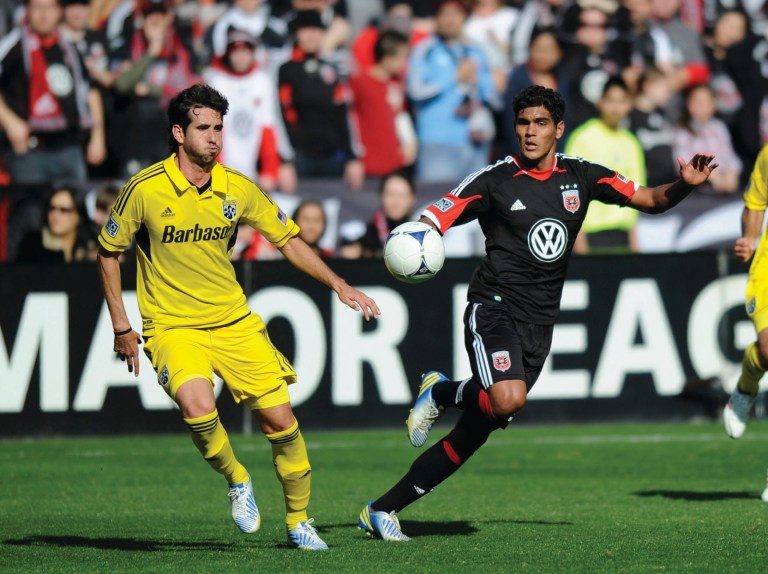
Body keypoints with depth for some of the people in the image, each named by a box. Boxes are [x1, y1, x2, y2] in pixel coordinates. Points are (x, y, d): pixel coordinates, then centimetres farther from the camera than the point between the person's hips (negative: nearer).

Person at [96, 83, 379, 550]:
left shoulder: (238, 189, -3)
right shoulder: (145, 190, -12)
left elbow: (288, 240, 10)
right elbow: (109, 253, 1)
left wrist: (338, 284, 0)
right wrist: (122, 326, 0)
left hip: (234, 322, 4)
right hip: (173, 327, -3)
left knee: (280, 418, -3)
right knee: (198, 408, -31)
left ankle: (299, 523, 17)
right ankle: (237, 481, -1)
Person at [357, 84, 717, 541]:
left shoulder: (580, 176, 8)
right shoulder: (494, 180, -3)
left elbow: (650, 200, 12)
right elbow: (431, 222, -3)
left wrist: (685, 185, -9)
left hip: (539, 323, 4)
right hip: (495, 307, -4)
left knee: (471, 435, 3)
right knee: (509, 400, -32)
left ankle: (382, 510, 11)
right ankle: (443, 392, 0)